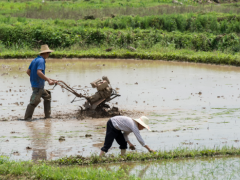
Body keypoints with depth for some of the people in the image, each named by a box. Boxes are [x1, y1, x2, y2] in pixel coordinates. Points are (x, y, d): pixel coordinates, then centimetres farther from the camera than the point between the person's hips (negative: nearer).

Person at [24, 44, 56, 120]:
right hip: (38, 85, -10)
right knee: (34, 102, -8)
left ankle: (47, 115, 22)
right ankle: (27, 118, -5)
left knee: (47, 96, 20)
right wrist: (48, 80, -28)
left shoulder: (34, 60, 12)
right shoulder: (41, 61, -15)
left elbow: (28, 71, 14)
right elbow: (39, 72, -29)